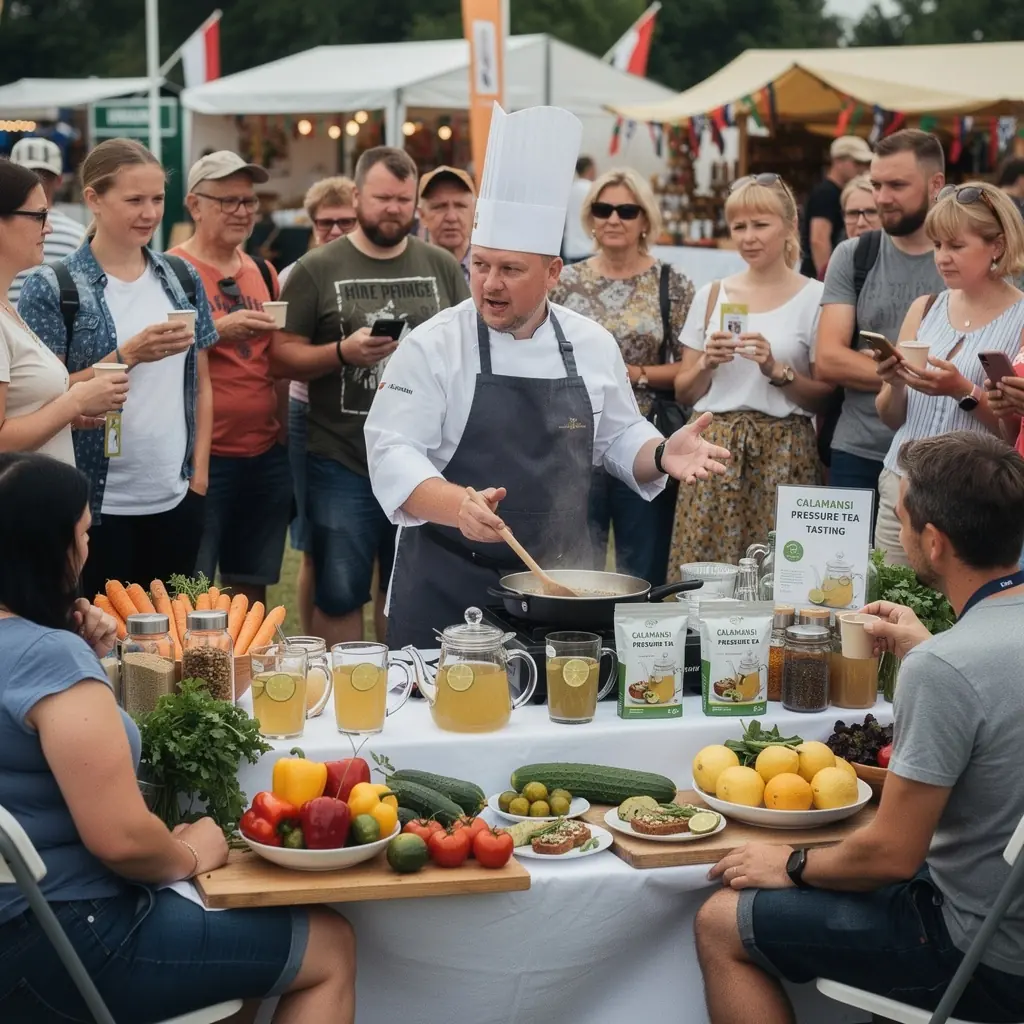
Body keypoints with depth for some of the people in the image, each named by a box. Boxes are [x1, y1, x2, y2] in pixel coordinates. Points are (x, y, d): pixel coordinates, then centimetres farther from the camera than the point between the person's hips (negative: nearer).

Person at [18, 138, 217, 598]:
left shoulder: (183, 279, 7)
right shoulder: (53, 288, -7)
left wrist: (200, 470, 4)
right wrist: (127, 356, -20)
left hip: (176, 498, 4)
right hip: (96, 504, -4)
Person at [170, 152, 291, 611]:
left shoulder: (264, 273, 14)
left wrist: (286, 431, 13)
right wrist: (219, 330, -21)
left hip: (265, 455, 6)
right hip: (200, 457, -6)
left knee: (251, 590, 11)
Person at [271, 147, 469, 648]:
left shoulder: (442, 266, 8)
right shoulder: (317, 269, 0)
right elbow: (282, 356, -3)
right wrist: (342, 352, -18)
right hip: (341, 461, -2)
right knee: (340, 593, 1)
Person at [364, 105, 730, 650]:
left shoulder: (591, 345, 5)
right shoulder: (432, 347, -8)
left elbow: (619, 439, 16)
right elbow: (393, 454, -14)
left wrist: (662, 454, -6)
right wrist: (460, 506, -31)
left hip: (561, 581, 4)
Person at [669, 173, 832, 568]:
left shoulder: (815, 298, 0)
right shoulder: (711, 295, 10)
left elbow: (826, 398, -1)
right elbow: (683, 392, 13)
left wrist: (776, 369, -14)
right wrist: (707, 363, -5)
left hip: (783, 455, -3)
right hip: (713, 447, 3)